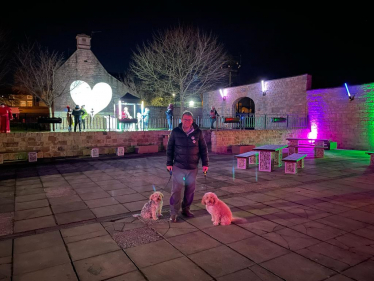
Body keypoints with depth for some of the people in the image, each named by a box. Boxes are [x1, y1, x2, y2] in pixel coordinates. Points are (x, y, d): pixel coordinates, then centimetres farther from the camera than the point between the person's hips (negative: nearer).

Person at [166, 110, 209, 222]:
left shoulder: (198, 132, -1)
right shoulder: (175, 132, -3)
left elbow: (203, 149, 4)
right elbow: (169, 148, 3)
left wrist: (205, 163, 1)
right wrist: (169, 163, 0)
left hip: (193, 167, 2)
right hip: (178, 167, -2)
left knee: (190, 190, 11)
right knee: (176, 190, -3)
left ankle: (185, 209, 29)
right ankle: (173, 213, 7)